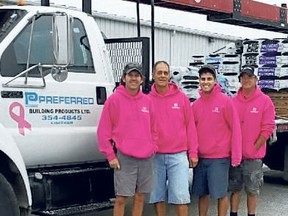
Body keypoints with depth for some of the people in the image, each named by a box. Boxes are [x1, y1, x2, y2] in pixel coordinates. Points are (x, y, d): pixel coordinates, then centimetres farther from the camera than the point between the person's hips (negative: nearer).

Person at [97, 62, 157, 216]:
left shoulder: (147, 101, 10)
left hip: (146, 158, 5)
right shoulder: (114, 99, -4)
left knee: (140, 197, 10)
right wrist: (110, 156, -8)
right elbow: (103, 130, -5)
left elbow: (153, 128, 18)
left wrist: (153, 148, 7)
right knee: (121, 197, -3)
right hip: (124, 158, -4)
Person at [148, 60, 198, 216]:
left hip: (178, 155, -1)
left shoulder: (181, 97, 3)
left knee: (180, 196, -2)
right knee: (157, 196, 8)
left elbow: (190, 126, 4)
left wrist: (193, 152, 1)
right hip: (155, 156, 1)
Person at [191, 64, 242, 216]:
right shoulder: (195, 104, 8)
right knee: (202, 193, 12)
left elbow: (235, 128, -8)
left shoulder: (225, 101, -5)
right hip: (200, 157, 5)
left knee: (221, 193, 1)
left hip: (219, 157, -4)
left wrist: (236, 155, -11)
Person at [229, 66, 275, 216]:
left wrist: (254, 148, -8)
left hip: (254, 156, -2)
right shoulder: (233, 101, 3)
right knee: (234, 188, 9)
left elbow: (268, 128, -6)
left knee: (252, 190, 7)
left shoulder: (265, 100, -4)